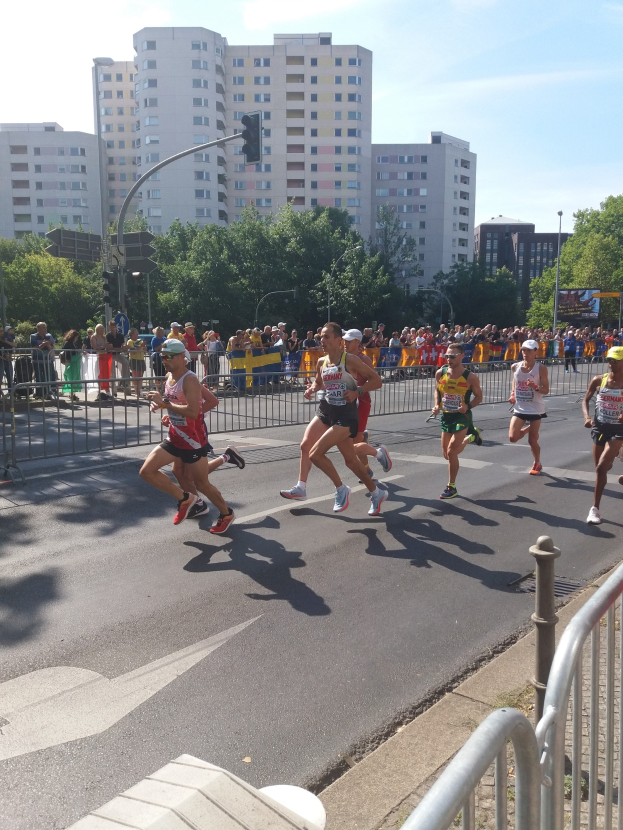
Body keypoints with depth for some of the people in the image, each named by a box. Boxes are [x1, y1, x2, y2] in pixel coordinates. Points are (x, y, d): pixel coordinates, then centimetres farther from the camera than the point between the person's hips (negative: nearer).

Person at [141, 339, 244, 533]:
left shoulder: (190, 380, -21)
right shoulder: (168, 377, 5)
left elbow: (193, 412, -33)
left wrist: (164, 403, -30)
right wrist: (159, 404, 2)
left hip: (193, 439, -8)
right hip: (175, 438, 8)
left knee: (202, 484, 5)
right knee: (146, 471, 0)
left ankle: (226, 514, 31)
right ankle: (184, 499, 17)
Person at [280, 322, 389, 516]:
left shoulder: (350, 360, -14)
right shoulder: (321, 362, 5)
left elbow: (376, 381, -10)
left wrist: (357, 391, -24)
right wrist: (312, 389, 3)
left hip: (345, 415, -8)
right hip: (325, 411, 8)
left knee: (315, 454, -15)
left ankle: (341, 489, 6)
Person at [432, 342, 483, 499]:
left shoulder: (470, 377, -14)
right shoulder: (440, 373, -4)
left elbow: (479, 396, -1)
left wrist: (468, 406, -19)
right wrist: (437, 405, -4)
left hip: (462, 417, -5)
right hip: (446, 416, 5)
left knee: (451, 452, -12)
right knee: (447, 455, 13)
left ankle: (451, 488, 8)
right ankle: (470, 436, 42)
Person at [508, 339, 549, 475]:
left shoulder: (541, 368, -11)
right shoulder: (515, 367, -1)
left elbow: (546, 390, -8)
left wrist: (536, 387, -28)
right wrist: (512, 395, 1)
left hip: (535, 409, -3)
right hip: (519, 408, 3)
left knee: (532, 441, 3)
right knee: (512, 438, -9)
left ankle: (537, 464, 28)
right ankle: (528, 429, 25)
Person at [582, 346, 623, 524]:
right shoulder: (598, 380, -3)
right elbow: (585, 400, 6)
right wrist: (587, 418, -12)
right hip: (600, 427, 3)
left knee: (601, 468, -14)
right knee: (601, 468, 12)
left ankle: (595, 509, -5)